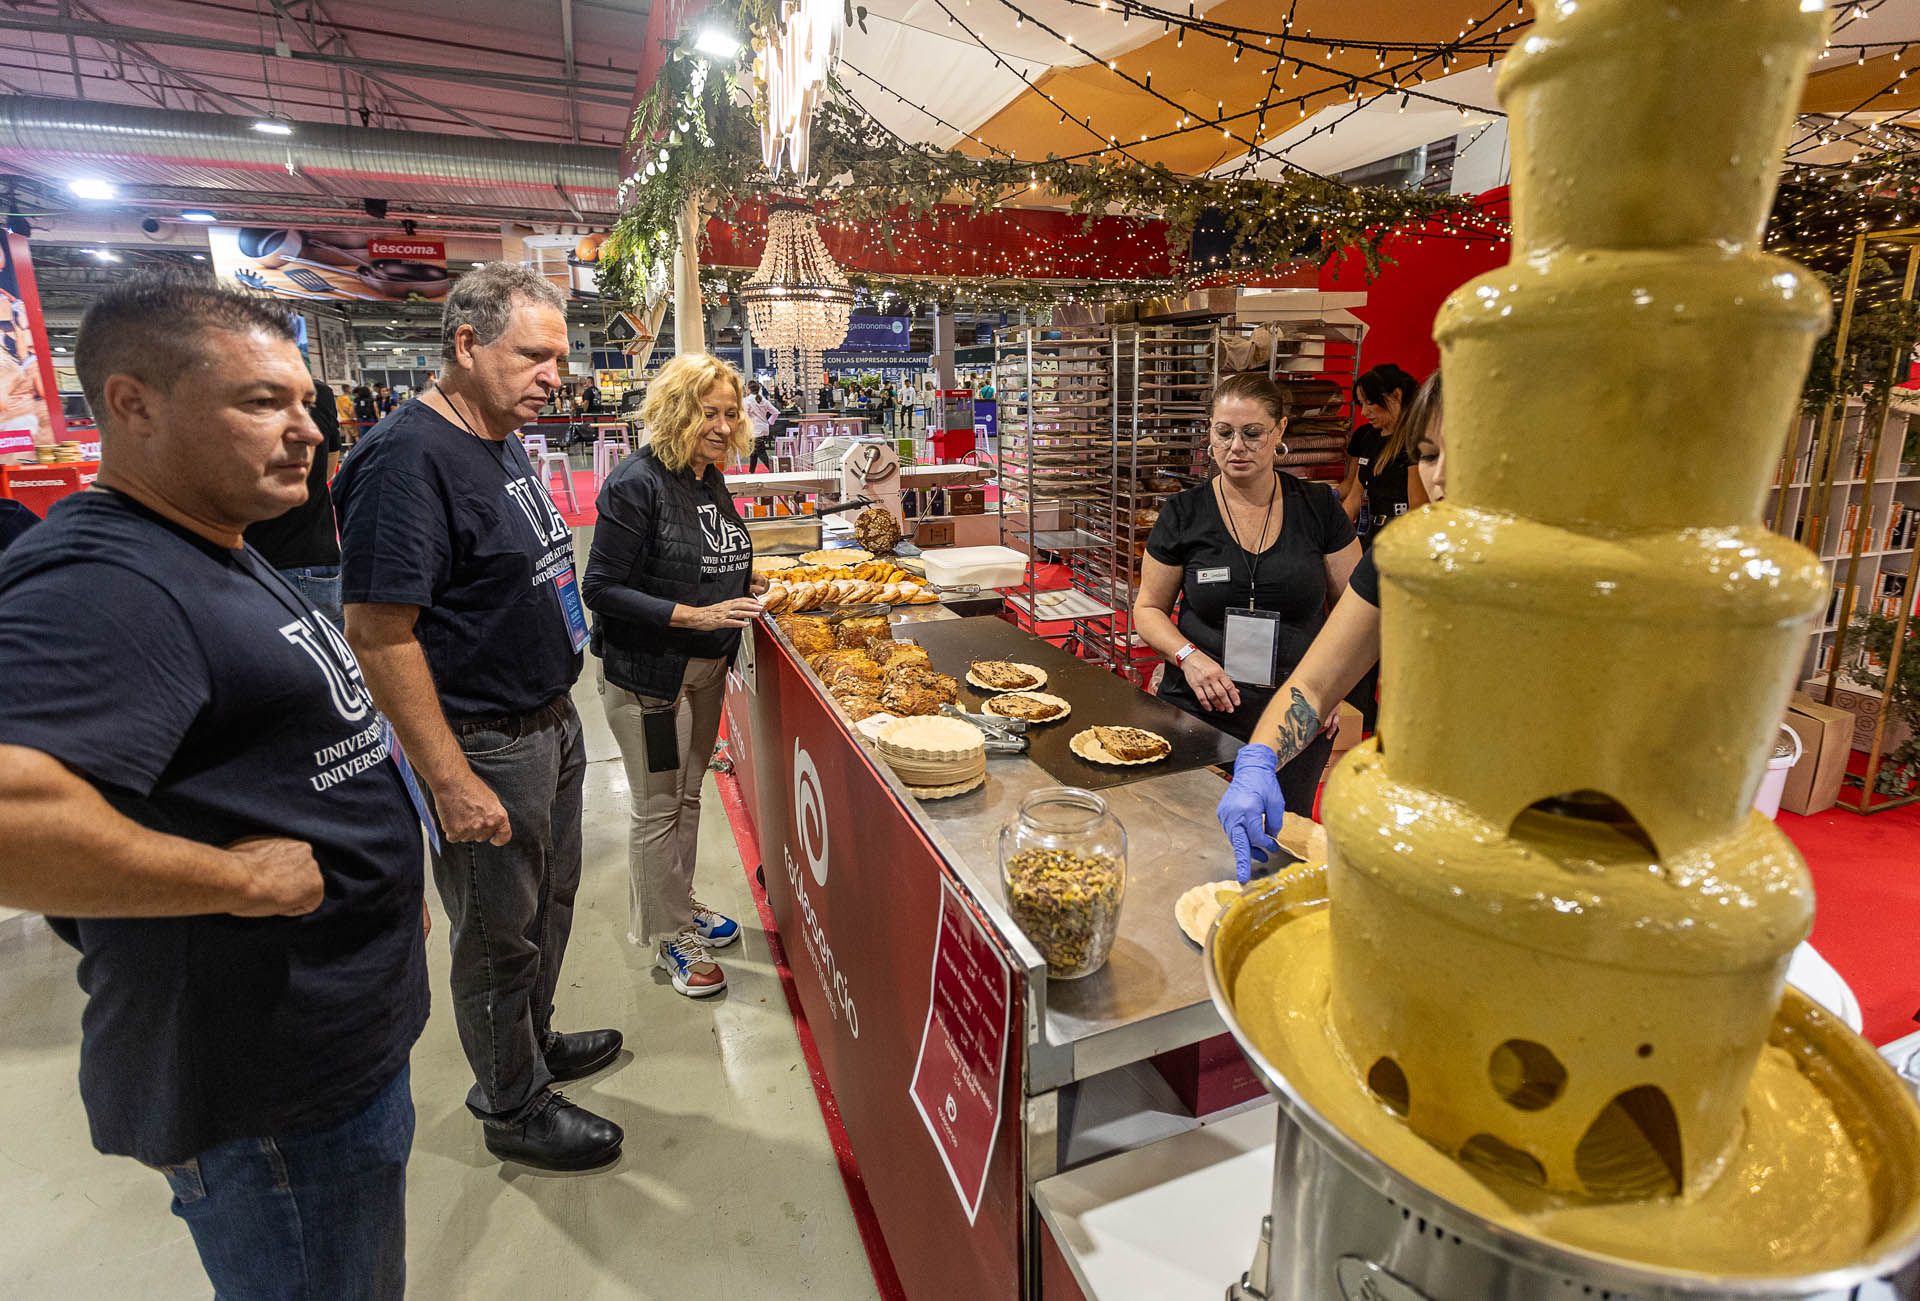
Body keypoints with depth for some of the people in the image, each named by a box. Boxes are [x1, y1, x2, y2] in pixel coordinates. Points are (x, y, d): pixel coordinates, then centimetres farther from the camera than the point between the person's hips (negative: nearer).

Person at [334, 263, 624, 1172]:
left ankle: (535, 1041, 46)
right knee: (499, 936, 10)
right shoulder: (408, 457, -21)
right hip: (486, 750, -9)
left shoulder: (503, 444, 9)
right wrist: (451, 781, -24)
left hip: (551, 722, 9)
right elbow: (377, 630, -25)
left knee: (548, 902, 23)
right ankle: (514, 1109, 31)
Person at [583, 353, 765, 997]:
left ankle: (678, 905, 40)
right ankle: (670, 936, 24)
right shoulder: (636, 484, -19)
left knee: (688, 796, 20)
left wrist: (749, 579, 4)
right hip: (647, 673, -8)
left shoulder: (710, 480, 6)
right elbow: (602, 588, -21)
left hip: (707, 667, 8)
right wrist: (694, 615, -27)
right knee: (659, 809, 6)